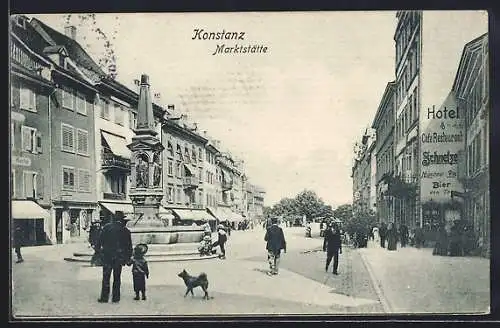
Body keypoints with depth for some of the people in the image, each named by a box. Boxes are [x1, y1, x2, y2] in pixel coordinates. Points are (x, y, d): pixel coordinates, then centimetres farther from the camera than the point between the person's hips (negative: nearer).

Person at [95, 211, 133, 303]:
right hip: (119, 257, 1)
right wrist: (128, 258, 12)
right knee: (117, 278, 9)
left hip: (107, 256, -1)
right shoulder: (125, 230, 1)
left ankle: (104, 297, 3)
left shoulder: (107, 227, -1)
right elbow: (129, 246, 5)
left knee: (106, 278, 4)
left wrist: (97, 250, 8)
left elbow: (100, 240, 0)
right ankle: (116, 298, 10)